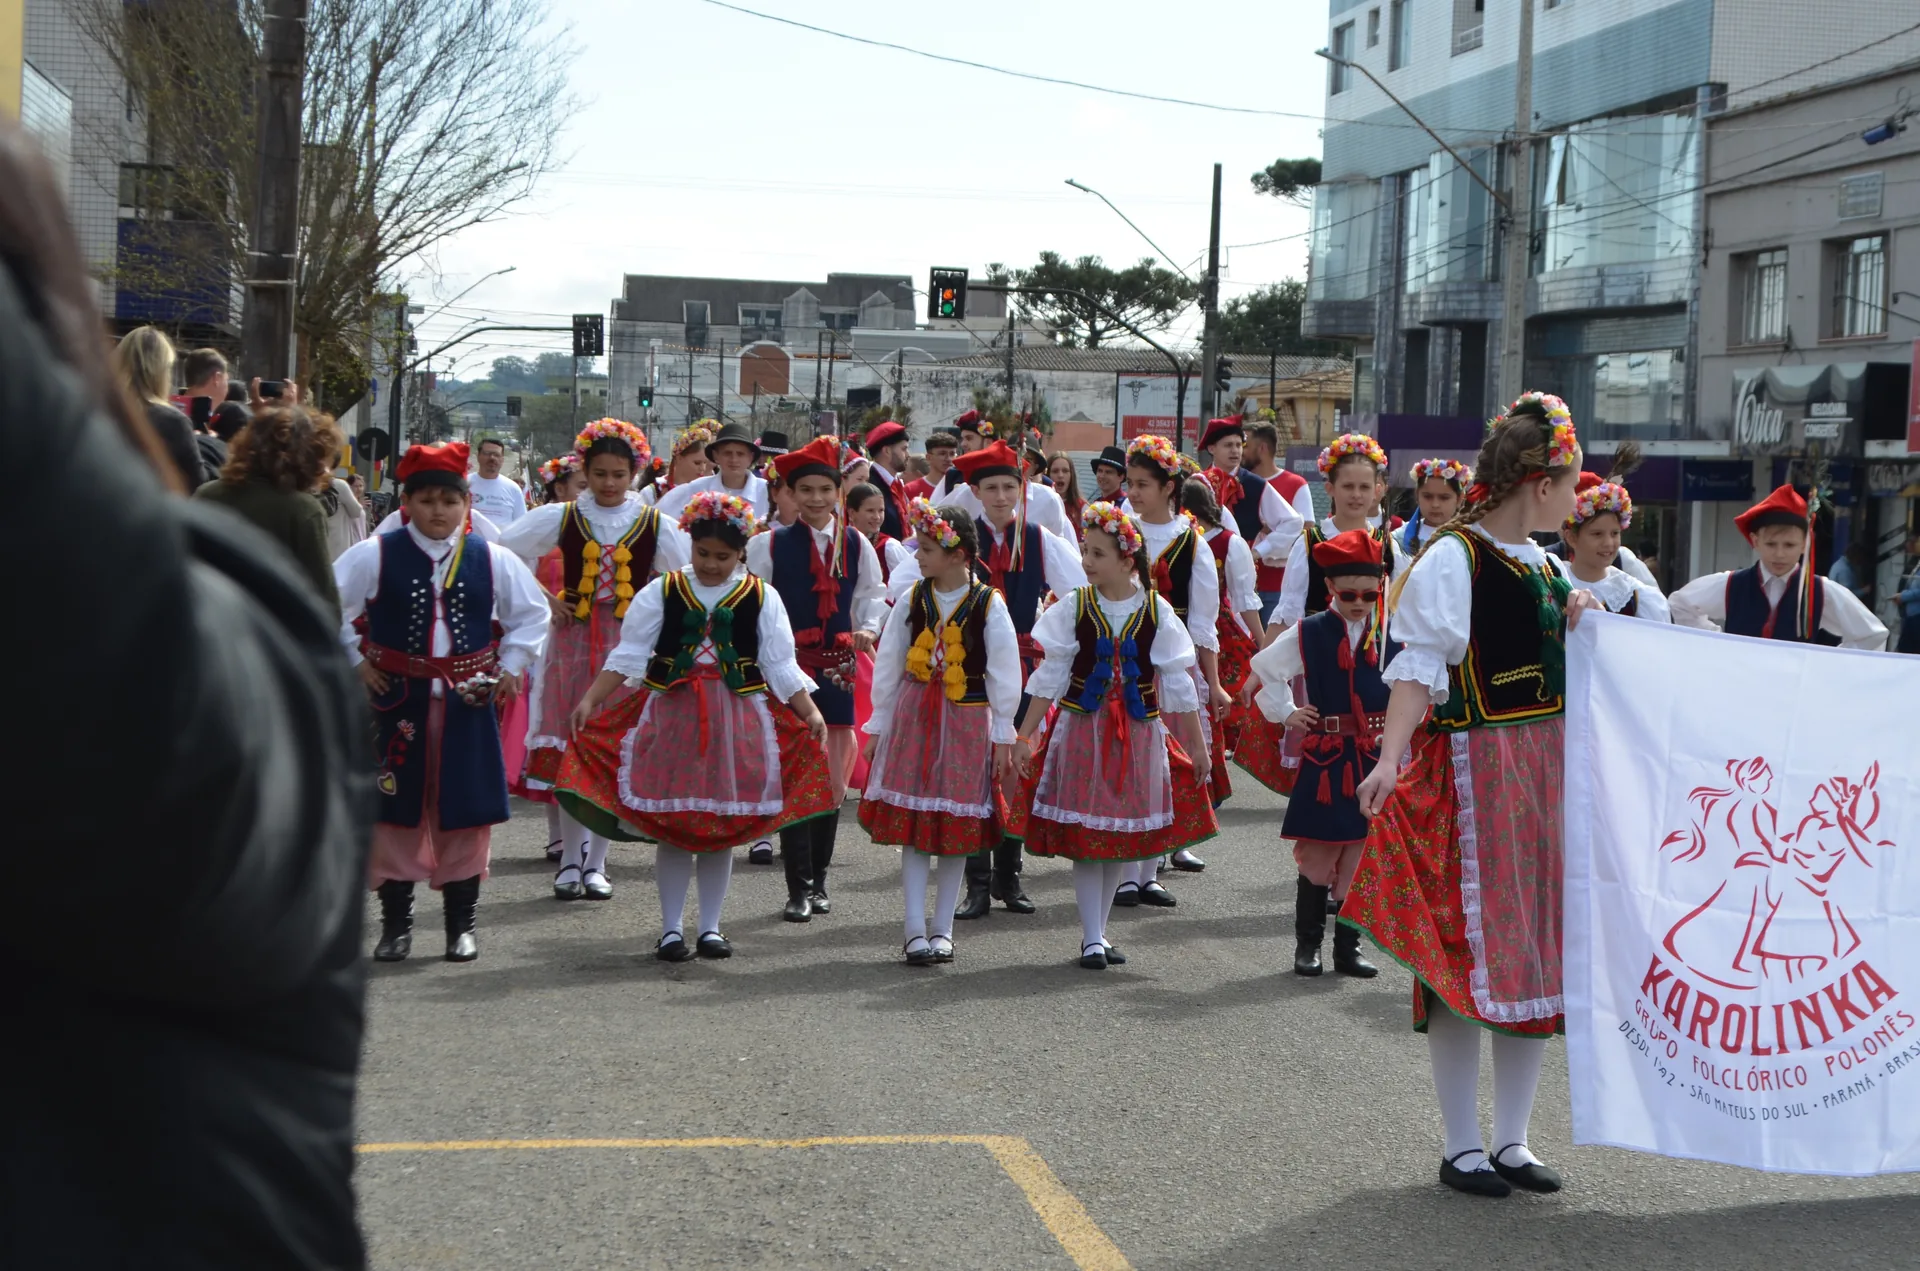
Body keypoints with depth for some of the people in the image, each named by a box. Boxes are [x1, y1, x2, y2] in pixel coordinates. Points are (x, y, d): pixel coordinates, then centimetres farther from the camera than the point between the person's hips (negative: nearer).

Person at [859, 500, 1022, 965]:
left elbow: (1004, 673, -2)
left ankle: (942, 929, 16)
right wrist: (878, 727, 8)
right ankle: (915, 931, 1)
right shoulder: (911, 600, 0)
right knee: (912, 827, -2)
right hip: (913, 717, 2)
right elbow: (887, 665, 7)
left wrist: (1002, 736, -1)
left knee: (957, 829, 6)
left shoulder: (989, 605, -7)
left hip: (967, 722, -1)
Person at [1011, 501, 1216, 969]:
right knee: (1085, 839, -2)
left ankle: (1098, 930, 23)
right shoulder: (1073, 607, -4)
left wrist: (1197, 744, 5)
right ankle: (1093, 939, 6)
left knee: (1125, 839, 8)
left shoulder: (1157, 611, -3)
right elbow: (1048, 677, -1)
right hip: (1081, 730, -1)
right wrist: (1024, 737, -4)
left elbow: (1178, 683, 3)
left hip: (1139, 734, 1)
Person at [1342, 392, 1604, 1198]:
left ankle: (1511, 1140, 19)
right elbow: (1419, 667, -19)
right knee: (1469, 949, -3)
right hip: (1475, 767, -8)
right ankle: (1461, 1147, 8)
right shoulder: (1453, 559, -11)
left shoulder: (1541, 564, 14)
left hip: (1547, 768, 8)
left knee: (1539, 949, 9)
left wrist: (1573, 632, 5)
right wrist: (1390, 757, -31)